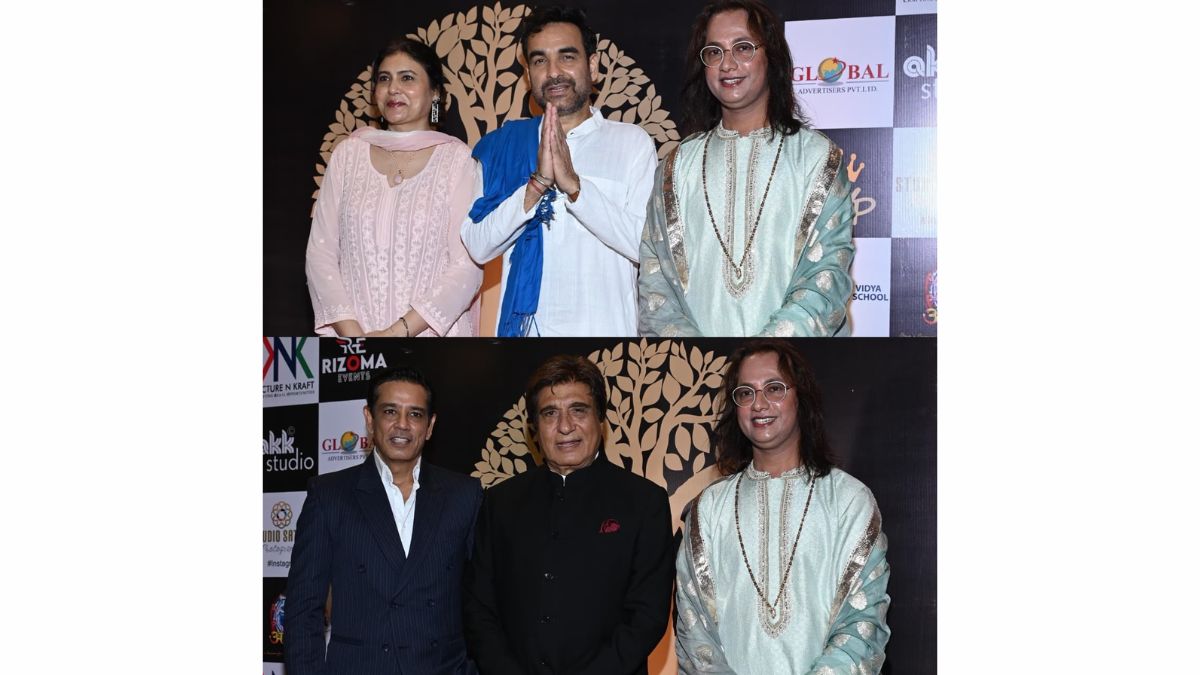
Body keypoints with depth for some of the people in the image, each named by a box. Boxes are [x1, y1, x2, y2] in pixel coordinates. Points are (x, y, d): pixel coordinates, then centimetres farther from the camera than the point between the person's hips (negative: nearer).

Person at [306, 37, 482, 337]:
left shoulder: (457, 158, -4)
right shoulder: (348, 153, 4)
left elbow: (467, 266, -10)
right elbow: (320, 253, 1)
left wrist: (400, 331, -17)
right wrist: (350, 331, -11)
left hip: (429, 329, -2)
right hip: (350, 330, 2)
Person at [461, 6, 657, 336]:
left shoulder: (632, 142, -3)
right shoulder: (503, 144, 3)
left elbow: (648, 245, -13)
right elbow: (478, 247, -6)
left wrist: (574, 185, -20)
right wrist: (537, 183, -17)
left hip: (606, 325, -1)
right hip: (523, 324, 2)